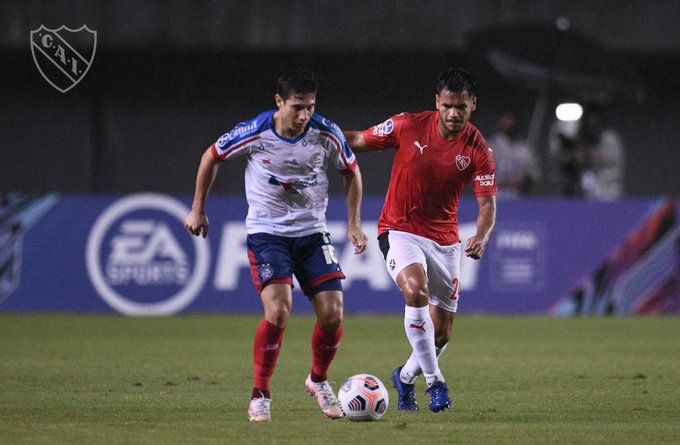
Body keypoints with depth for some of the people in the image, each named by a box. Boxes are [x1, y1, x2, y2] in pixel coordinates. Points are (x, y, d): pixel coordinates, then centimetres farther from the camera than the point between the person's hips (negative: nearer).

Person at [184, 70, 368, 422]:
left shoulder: (326, 135, -9)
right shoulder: (254, 133, -15)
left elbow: (351, 172, 10)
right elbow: (212, 157, 4)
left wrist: (354, 224, 5)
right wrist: (198, 209, 8)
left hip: (312, 232, 3)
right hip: (266, 232, -3)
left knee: (332, 315, -7)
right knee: (278, 311, -22)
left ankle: (318, 381, 22)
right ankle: (260, 397, -8)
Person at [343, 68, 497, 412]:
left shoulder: (478, 149, -9)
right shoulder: (408, 126, -11)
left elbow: (487, 204, -12)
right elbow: (358, 141, 3)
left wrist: (482, 237, -33)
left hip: (444, 239, 3)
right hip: (400, 230, -3)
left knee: (442, 334, 5)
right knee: (416, 290, -32)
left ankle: (406, 377, 37)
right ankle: (435, 382, -25)